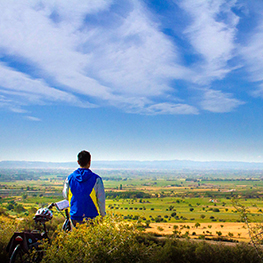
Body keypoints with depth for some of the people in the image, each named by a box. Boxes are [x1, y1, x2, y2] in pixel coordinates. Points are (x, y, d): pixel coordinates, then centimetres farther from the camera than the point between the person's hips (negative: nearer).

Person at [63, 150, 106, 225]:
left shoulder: (70, 178, -2)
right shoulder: (96, 179, -11)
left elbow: (65, 196, 10)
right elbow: (101, 200, -8)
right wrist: (102, 214, 6)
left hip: (75, 217, 3)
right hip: (91, 218, -3)